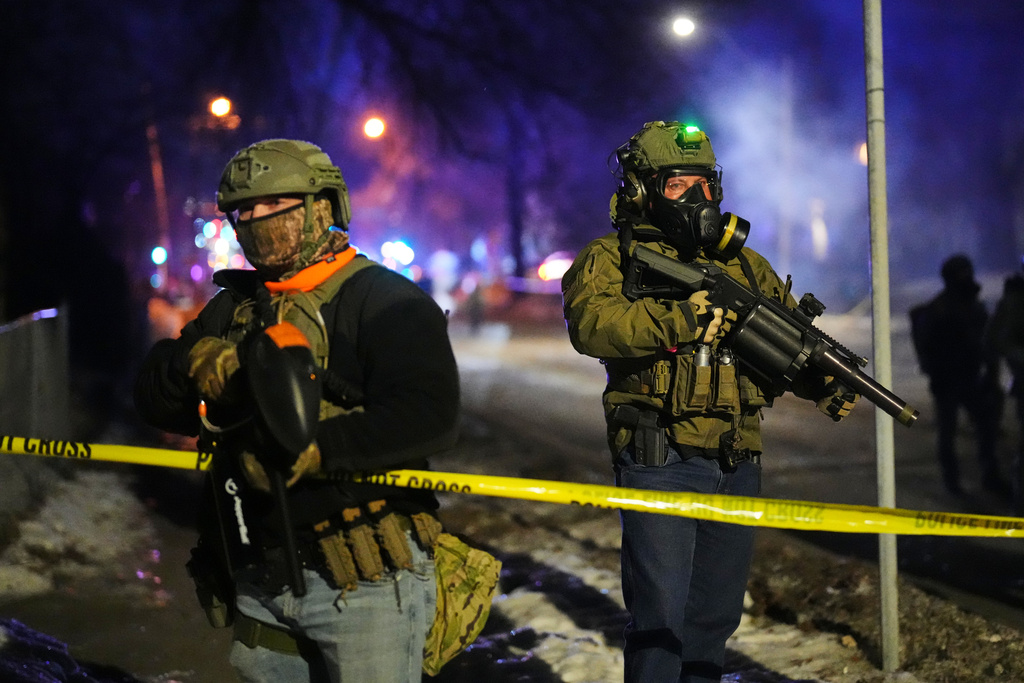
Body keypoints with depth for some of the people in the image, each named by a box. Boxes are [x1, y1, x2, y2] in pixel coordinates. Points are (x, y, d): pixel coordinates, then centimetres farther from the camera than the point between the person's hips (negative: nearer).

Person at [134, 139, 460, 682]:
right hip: (260, 584, 6)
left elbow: (428, 416, -22)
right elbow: (154, 401, 8)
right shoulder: (234, 308, 15)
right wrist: (192, 363, -14)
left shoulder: (384, 302, -7)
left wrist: (313, 450, -28)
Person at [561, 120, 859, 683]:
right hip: (661, 465, -6)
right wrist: (681, 317, -29)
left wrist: (824, 381, -7)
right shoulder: (611, 258, 0)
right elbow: (591, 323, -20)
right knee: (659, 614, -8)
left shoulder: (743, 263, 16)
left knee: (716, 614, 13)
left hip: (737, 467, 6)